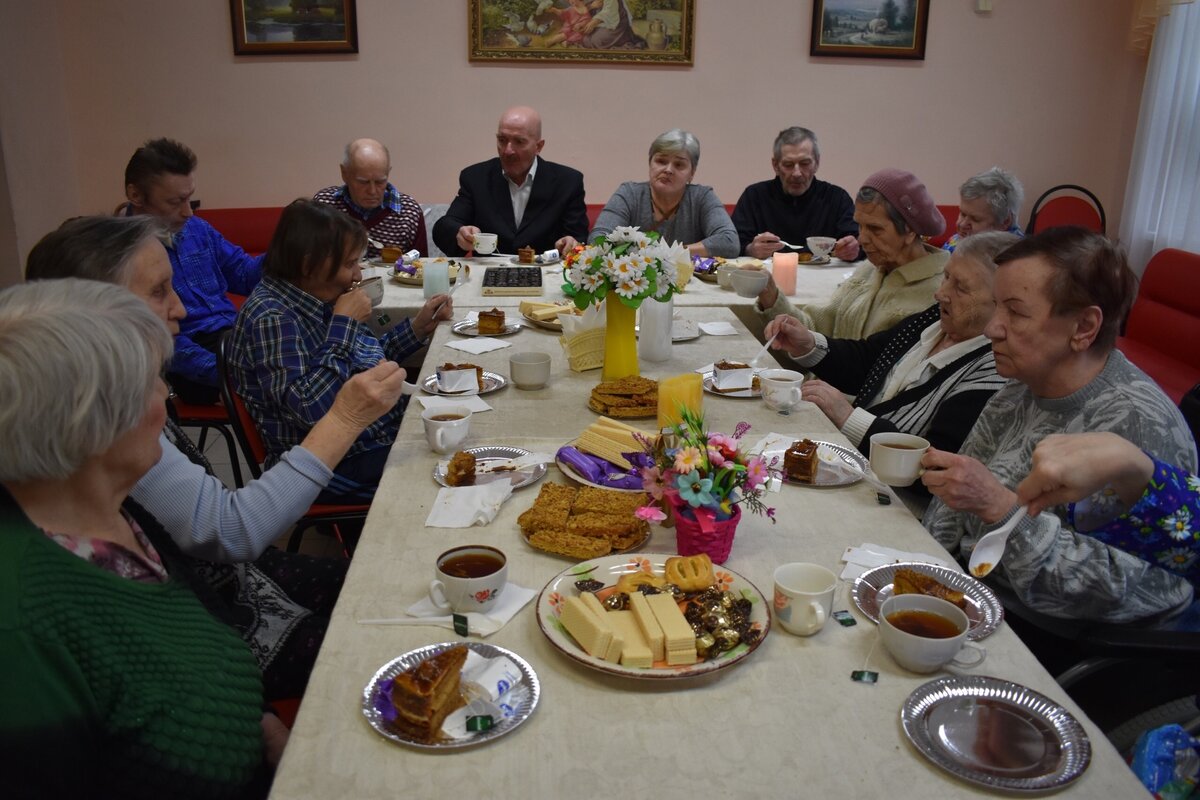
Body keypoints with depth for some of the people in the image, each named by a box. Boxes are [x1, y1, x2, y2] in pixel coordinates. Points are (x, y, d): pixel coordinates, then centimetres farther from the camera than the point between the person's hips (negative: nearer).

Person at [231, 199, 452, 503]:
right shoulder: (271, 318, -21)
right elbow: (308, 409, -31)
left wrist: (419, 326, 9)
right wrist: (344, 323, -24)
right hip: (341, 466, -9)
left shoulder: (319, 299, 4)